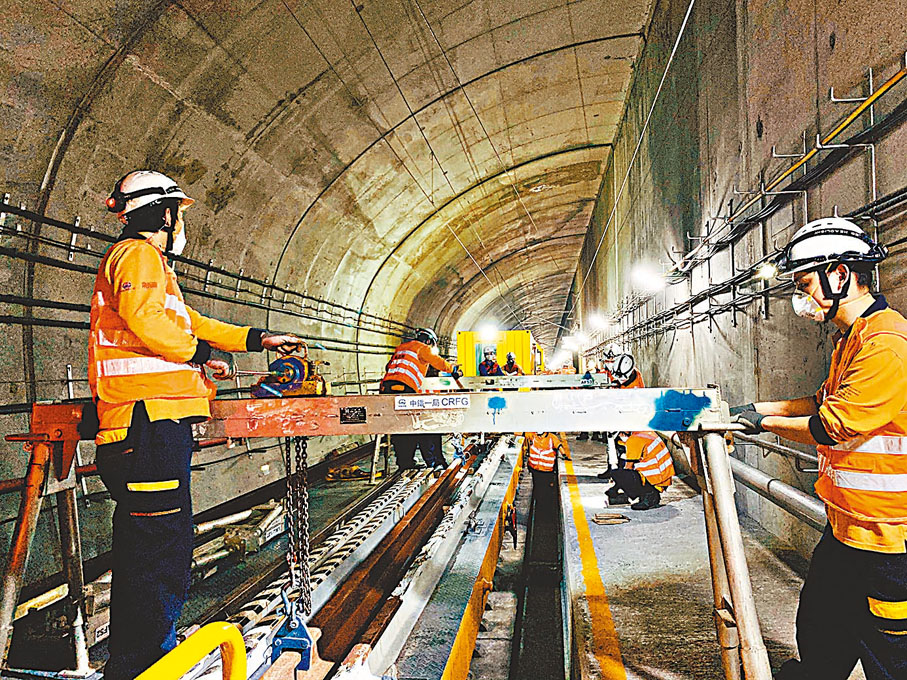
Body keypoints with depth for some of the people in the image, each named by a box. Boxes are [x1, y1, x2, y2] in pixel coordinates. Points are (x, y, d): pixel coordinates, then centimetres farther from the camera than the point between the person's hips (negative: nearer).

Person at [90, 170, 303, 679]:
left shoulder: (151, 263, 29)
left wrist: (258, 339, 23)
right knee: (161, 540, -10)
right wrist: (200, 354, -5)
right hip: (148, 413, -11)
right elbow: (145, 320, -19)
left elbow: (189, 322, 27)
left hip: (156, 416, 11)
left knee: (148, 540, 16)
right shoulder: (138, 254, -4)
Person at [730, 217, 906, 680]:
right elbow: (824, 403, 20)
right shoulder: (850, 337, 11)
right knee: (819, 637, 23)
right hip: (845, 529, 9)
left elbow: (832, 428, -24)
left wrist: (767, 423, -9)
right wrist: (757, 409, 11)